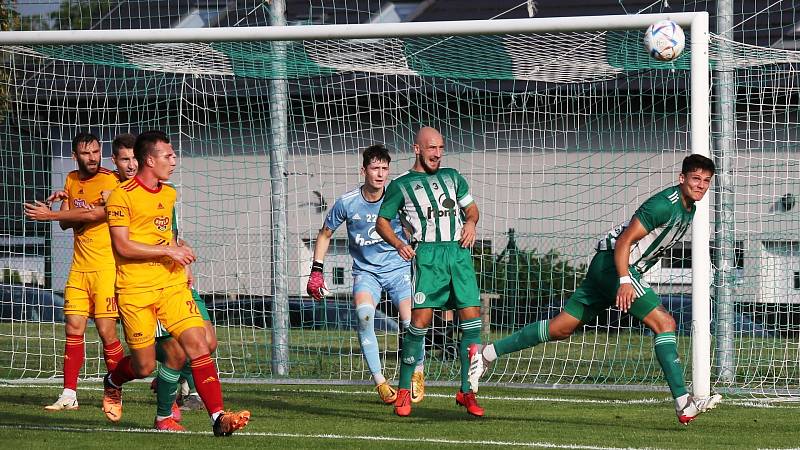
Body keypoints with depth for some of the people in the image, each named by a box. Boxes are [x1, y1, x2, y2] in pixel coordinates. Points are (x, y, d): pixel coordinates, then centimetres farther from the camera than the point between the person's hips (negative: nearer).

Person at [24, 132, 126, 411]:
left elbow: (94, 215, -19)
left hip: (106, 265, -6)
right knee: (73, 329, 2)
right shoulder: (72, 180, 13)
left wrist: (50, 214, -14)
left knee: (106, 330, -8)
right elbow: (65, 223, 11)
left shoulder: (110, 181, -9)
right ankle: (69, 396, 5)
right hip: (79, 267, 6)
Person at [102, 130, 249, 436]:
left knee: (198, 345, -14)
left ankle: (218, 417, -21)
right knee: (145, 367, 2)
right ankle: (112, 383, 36)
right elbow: (122, 246, -14)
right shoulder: (122, 196, -8)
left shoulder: (169, 194, 16)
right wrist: (168, 251, -13)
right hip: (136, 290, -5)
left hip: (172, 285, 5)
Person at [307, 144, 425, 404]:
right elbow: (325, 234, 8)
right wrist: (316, 271, 5)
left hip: (398, 268, 0)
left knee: (411, 323, -17)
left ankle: (417, 374, 13)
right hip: (365, 272, 0)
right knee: (364, 313, -30)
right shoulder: (347, 203, -7)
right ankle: (379, 381, -23)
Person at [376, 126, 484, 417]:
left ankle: (466, 391, 3)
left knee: (472, 319, -5)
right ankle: (404, 390, -3)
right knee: (420, 320, -12)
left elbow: (471, 208, 27)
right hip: (427, 254, -4)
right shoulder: (401, 185, 9)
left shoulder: (452, 177, 21)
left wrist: (470, 222, 4)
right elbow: (382, 221, 10)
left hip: (459, 252, 4)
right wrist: (399, 245, -7)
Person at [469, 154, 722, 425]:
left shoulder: (689, 209, 14)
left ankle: (486, 354, 16)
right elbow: (624, 242, -21)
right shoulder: (665, 205, -17)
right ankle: (684, 404, -21)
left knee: (561, 329, 10)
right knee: (665, 323, -17)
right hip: (612, 263, -10)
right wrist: (625, 281, -31)